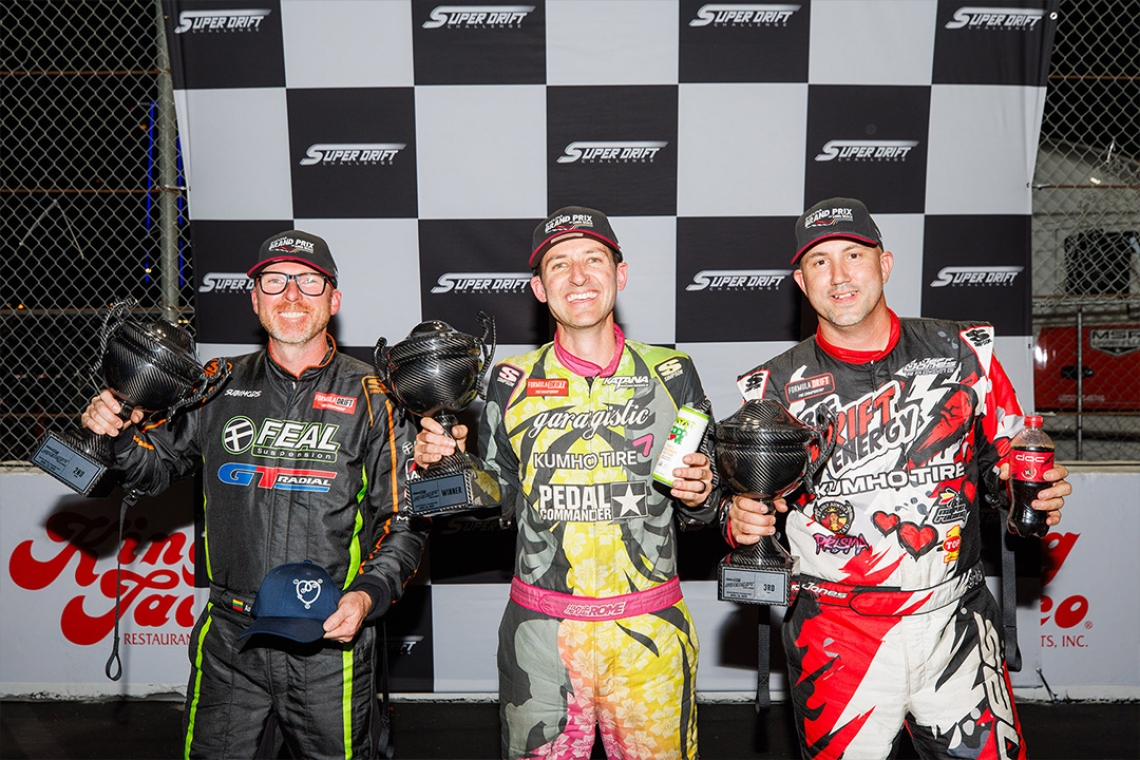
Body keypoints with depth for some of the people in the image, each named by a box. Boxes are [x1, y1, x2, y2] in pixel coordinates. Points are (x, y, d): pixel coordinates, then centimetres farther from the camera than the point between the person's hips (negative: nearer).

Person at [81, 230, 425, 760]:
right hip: (229, 640, 2)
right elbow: (153, 471, 15)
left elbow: (405, 521, -3)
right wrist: (118, 432, -4)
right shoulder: (220, 388, 4)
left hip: (330, 641, -2)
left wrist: (368, 595, -17)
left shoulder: (370, 398, -4)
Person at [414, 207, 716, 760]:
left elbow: (703, 505, 8)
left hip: (650, 631, 0)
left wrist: (699, 493, -14)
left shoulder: (670, 372, 1)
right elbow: (502, 499, 8)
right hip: (541, 629, 1)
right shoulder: (513, 381, 2)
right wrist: (450, 462, -9)